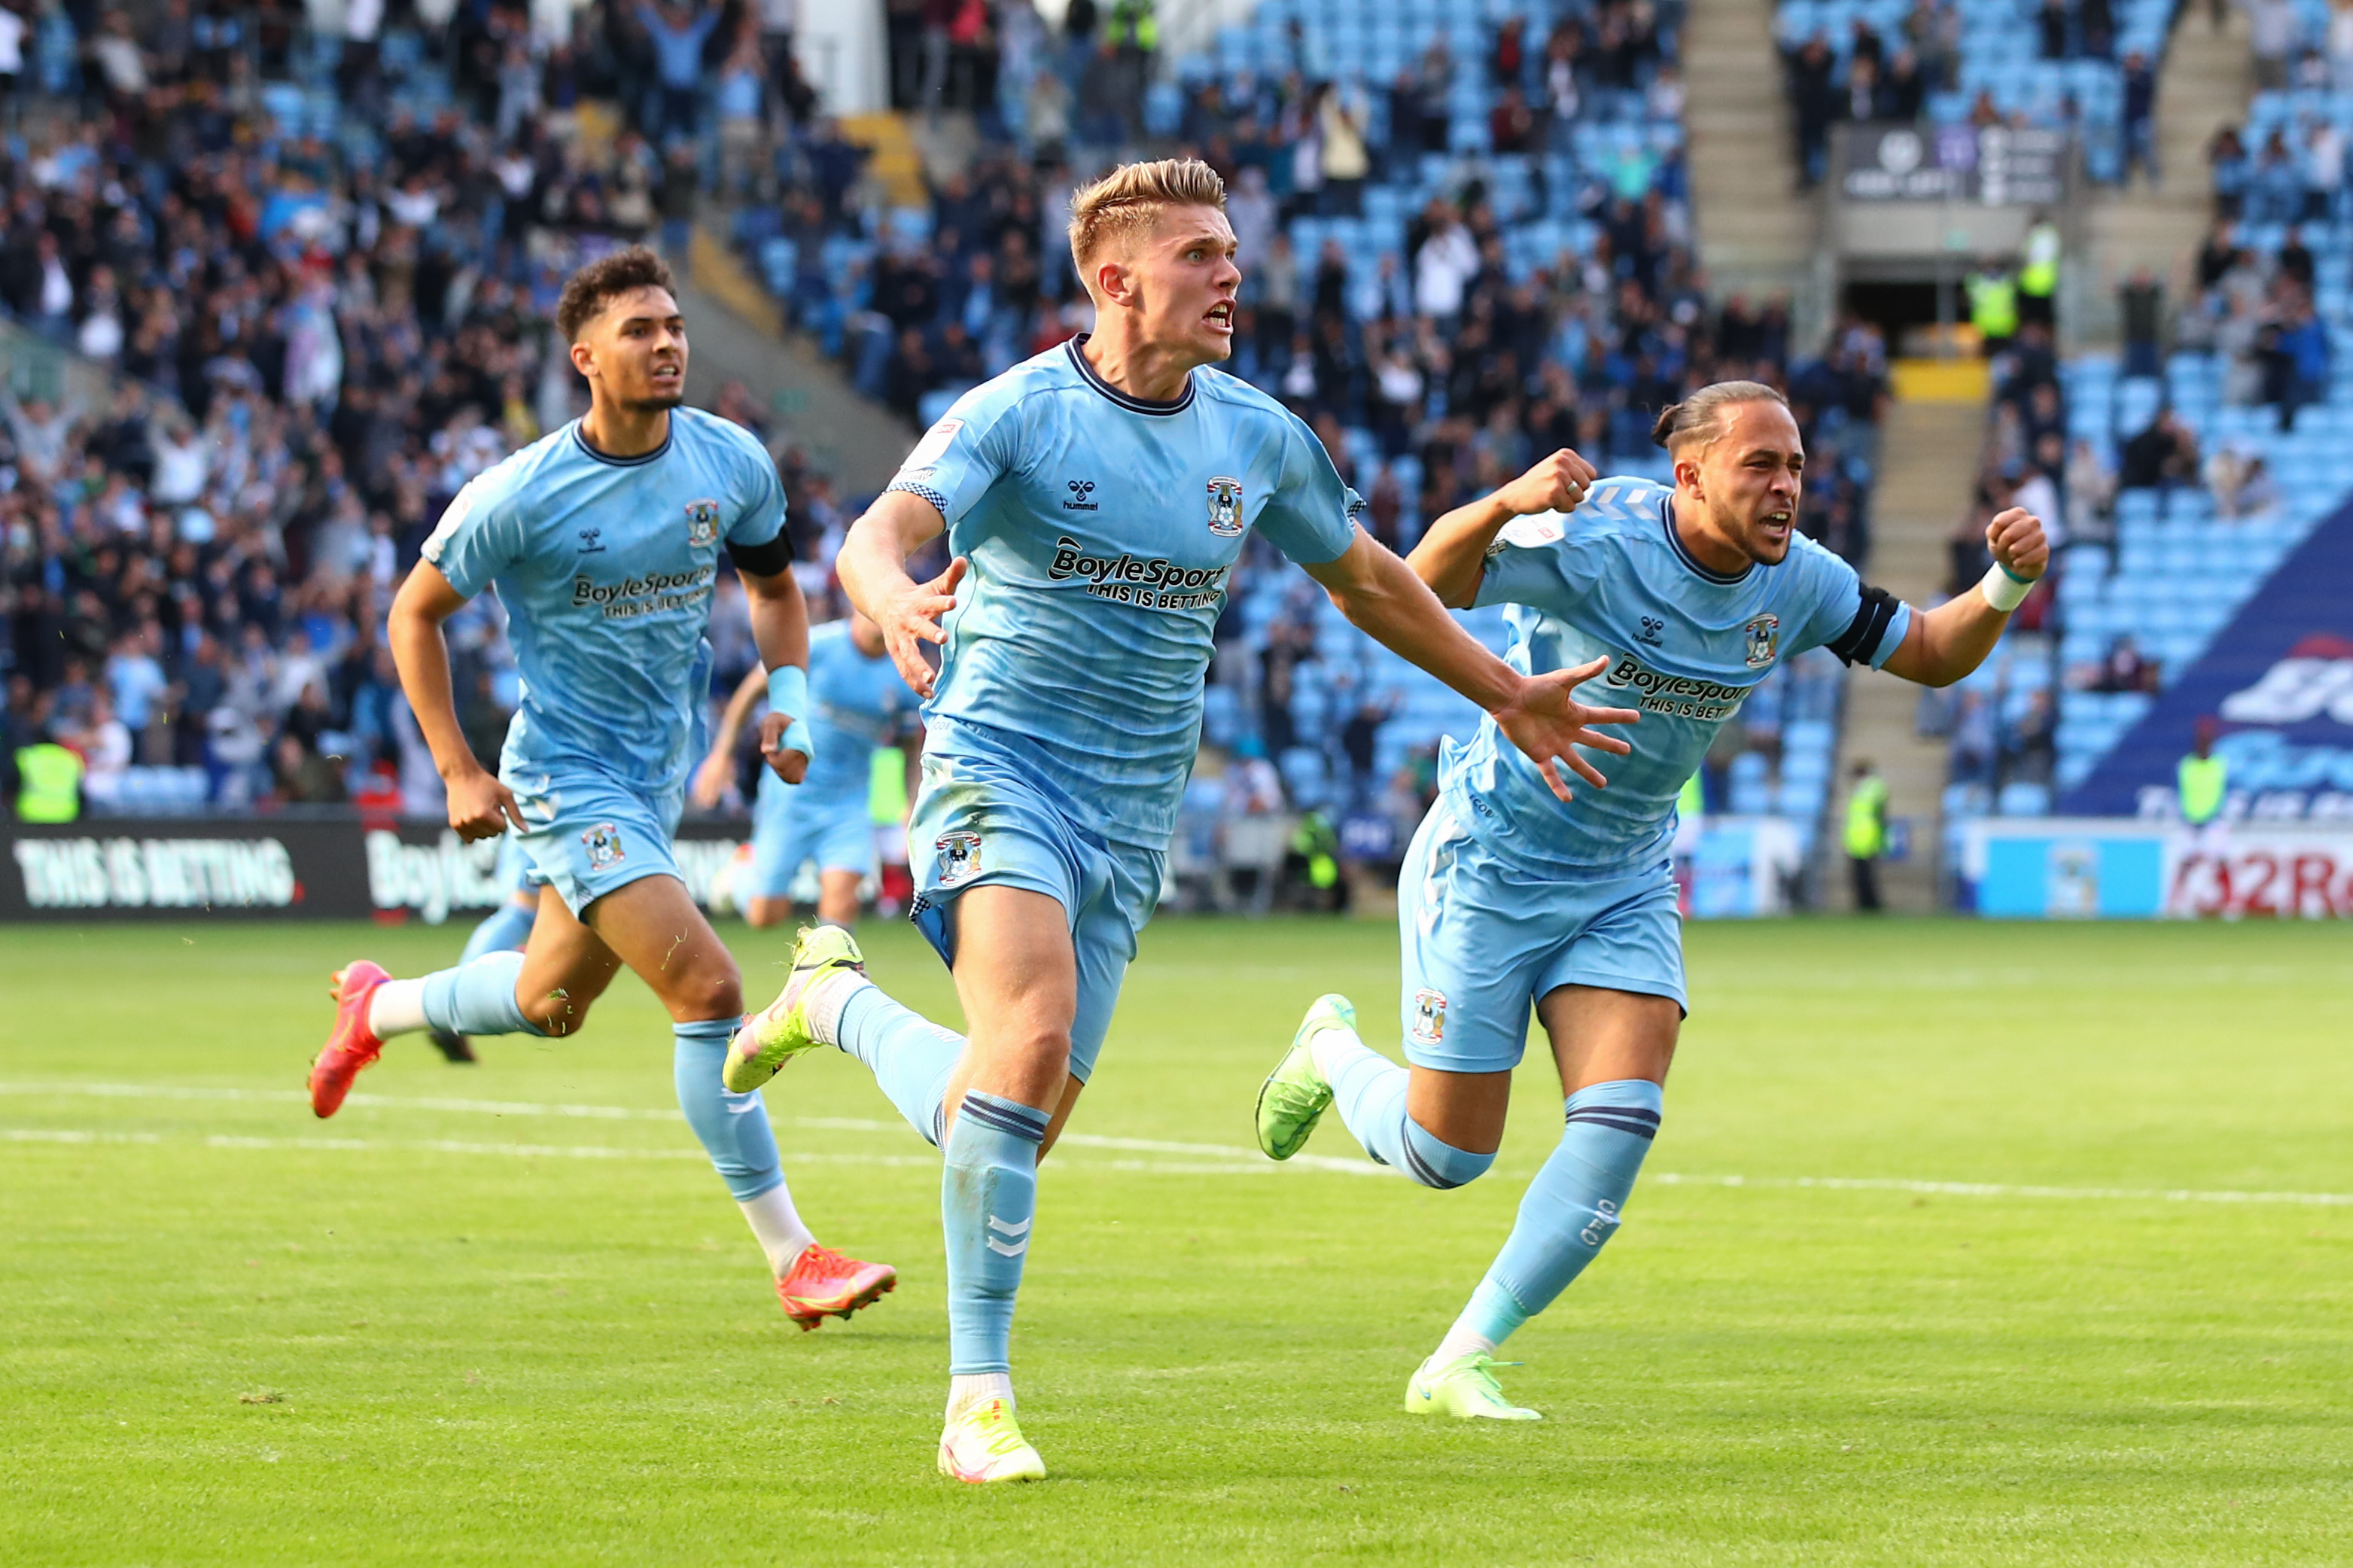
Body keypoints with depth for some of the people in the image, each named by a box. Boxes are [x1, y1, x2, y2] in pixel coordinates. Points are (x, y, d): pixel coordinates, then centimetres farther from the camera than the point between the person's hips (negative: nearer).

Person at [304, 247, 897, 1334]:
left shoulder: (730, 464, -4)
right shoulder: (521, 496, -17)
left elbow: (774, 589, 15)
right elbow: (415, 614, -4)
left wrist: (787, 704, -2)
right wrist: (458, 772, -9)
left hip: (662, 775, 7)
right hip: (568, 783, -7)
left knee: (549, 1006, 22)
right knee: (707, 989, -19)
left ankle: (377, 1007, 51)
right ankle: (791, 1259, -14)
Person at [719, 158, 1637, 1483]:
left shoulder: (1259, 436, 7)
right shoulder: (1020, 413, -9)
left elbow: (1368, 578, 24)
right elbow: (879, 536, -23)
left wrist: (1505, 693, 29)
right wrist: (895, 597, -47)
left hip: (1133, 818, 5)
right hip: (1001, 766, -5)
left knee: (1023, 1121, 1)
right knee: (1031, 1040, -27)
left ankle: (838, 1001, 33)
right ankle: (981, 1397, -17)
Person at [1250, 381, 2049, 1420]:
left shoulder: (1796, 584, -6)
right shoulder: (1599, 544, -25)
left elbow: (1932, 656, 6)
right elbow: (1431, 581, -37)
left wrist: (2007, 586, -16)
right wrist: (1505, 505, -58)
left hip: (1625, 884, 5)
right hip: (1490, 862, -5)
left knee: (1621, 1123, -15)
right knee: (1446, 1155, 1)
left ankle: (1458, 1366, -5)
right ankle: (1332, 1051, 37)